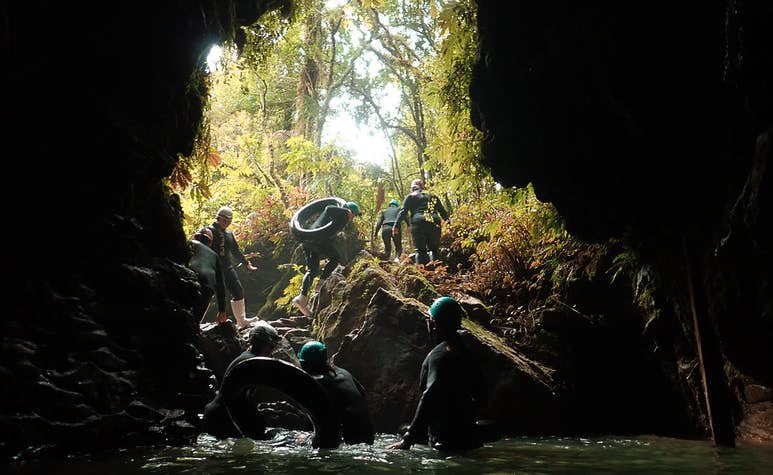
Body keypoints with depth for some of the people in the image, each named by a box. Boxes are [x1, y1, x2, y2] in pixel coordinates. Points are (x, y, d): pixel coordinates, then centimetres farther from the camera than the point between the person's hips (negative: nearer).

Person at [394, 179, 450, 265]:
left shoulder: (410, 196, 16)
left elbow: (403, 211, 4)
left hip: (418, 223, -3)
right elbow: (443, 212, 21)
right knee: (435, 249, 10)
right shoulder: (433, 196, 26)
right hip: (435, 224, 3)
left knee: (420, 250, -4)